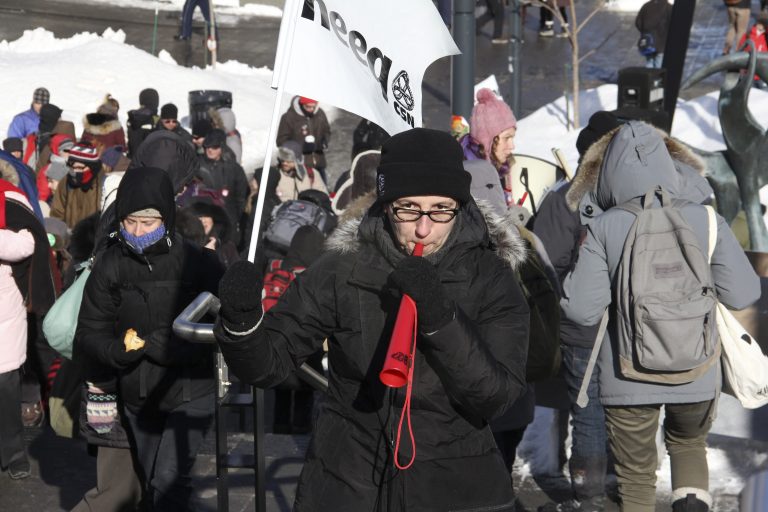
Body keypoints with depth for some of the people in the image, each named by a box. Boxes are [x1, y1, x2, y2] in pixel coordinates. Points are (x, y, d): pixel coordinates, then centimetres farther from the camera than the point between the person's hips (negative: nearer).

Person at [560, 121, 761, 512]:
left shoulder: (603, 228, -13)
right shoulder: (705, 220, -8)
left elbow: (582, 310, -16)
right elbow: (742, 294, -6)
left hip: (627, 378, -2)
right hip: (696, 374, 2)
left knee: (636, 479, 15)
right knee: (689, 444, 30)